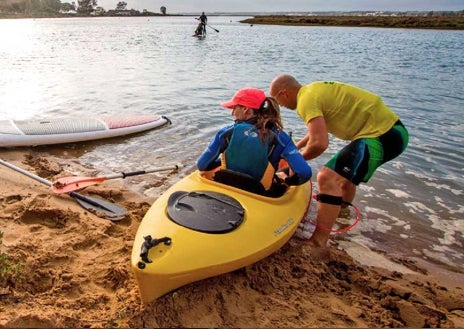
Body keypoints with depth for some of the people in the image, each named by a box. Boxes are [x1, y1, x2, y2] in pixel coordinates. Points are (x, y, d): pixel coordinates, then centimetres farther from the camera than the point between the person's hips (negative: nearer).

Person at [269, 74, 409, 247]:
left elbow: (319, 143, -25)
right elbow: (319, 130, 30)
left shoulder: (307, 99, -15)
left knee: (328, 178, -19)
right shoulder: (314, 89, 15)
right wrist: (295, 147, 35)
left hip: (380, 134, -10)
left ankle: (318, 244, -17)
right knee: (346, 172, 31)